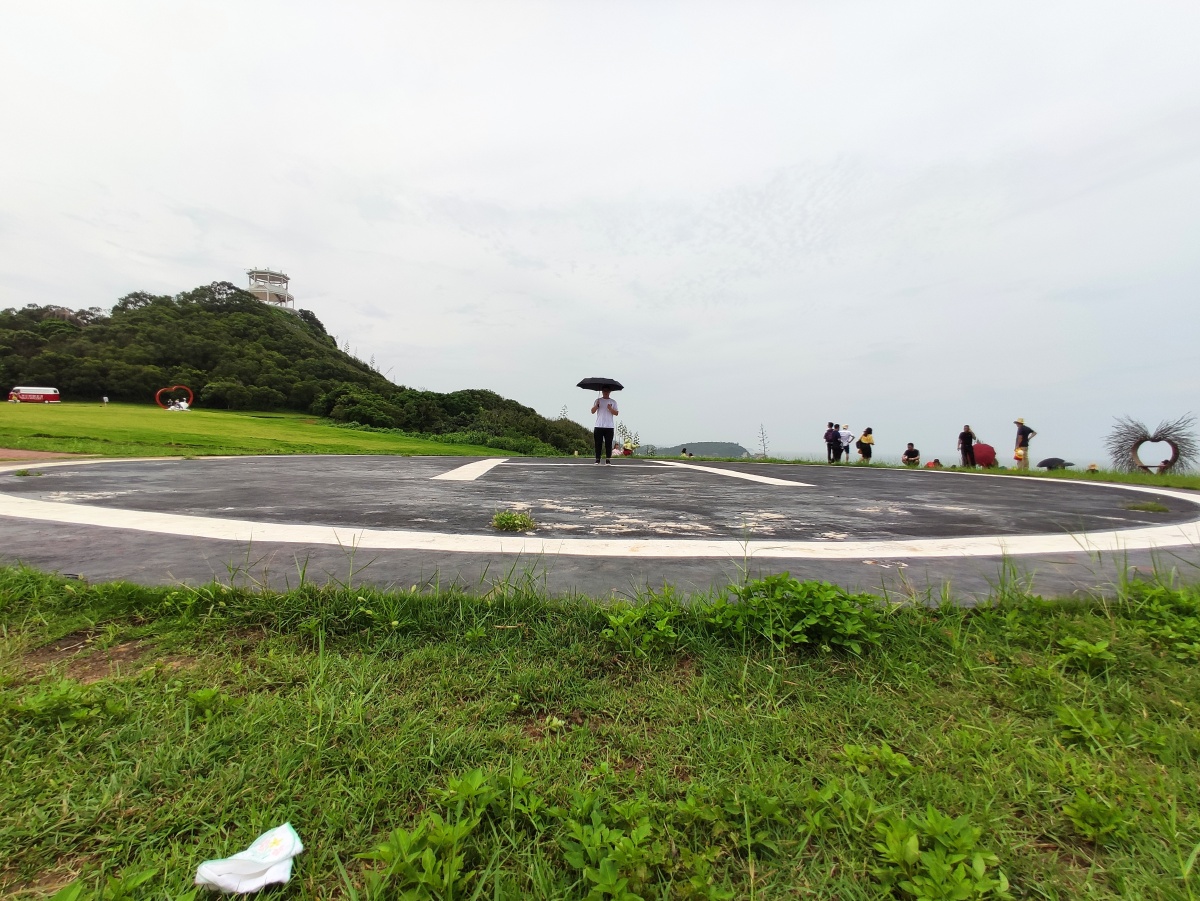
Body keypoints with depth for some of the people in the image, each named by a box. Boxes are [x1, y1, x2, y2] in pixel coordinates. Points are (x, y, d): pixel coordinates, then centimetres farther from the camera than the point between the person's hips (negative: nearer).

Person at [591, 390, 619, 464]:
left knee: (608, 444, -1)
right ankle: (597, 460, 5)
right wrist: (596, 405, -15)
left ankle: (608, 460, 3)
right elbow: (592, 411, 3)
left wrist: (610, 409, -14)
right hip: (599, 426, 0)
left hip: (609, 426, 0)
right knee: (598, 444, 0)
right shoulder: (598, 400, 10)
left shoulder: (613, 402, 11)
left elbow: (616, 413, 4)